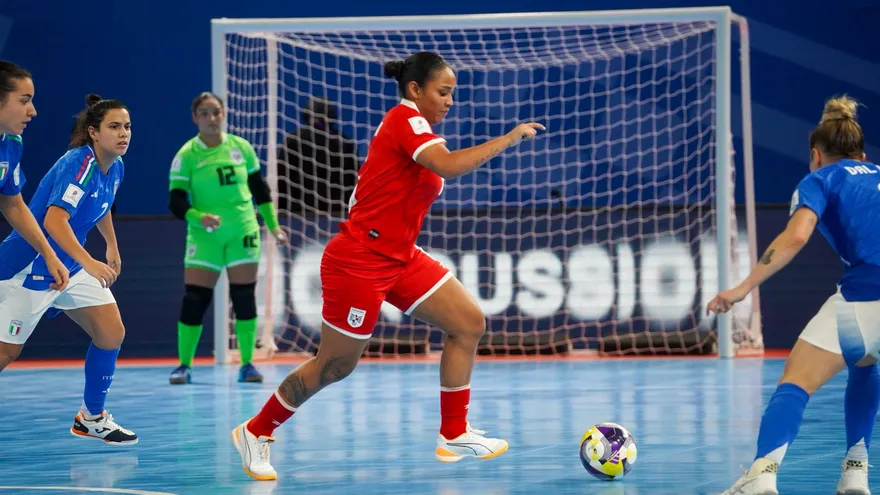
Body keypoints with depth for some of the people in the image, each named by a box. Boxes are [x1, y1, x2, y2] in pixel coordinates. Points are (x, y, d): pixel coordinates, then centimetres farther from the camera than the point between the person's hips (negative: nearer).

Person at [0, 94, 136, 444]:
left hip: (70, 266, 8)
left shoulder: (115, 167, 1)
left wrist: (112, 247, 32)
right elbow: (54, 221, -38)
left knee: (112, 333, 1)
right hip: (31, 267, -8)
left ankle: (92, 418, 15)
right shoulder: (79, 163, -25)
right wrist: (89, 263, -47)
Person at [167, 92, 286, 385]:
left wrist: (273, 225, 13)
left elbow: (260, 189, 14)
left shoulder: (241, 147, 3)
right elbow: (176, 202, -10)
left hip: (243, 233, 2)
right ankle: (184, 365, 3)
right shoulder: (187, 155, -6)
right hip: (204, 237, -2)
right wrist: (199, 217, -28)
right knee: (194, 299, -7)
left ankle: (247, 365, 8)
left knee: (244, 298, 0)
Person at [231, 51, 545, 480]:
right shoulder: (405, 119, -16)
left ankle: (454, 436, 4)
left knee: (469, 323, 0)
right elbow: (448, 165, -33)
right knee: (335, 366, 1)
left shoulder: (412, 128, 12)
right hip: (358, 262, -10)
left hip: (399, 259, 10)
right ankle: (256, 432, 20)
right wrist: (509, 138, -26)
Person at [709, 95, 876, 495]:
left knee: (795, 383, -2)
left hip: (865, 295, -6)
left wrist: (743, 288, -3)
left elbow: (795, 236, -4)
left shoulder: (821, 179, 14)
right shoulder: (874, 176, 31)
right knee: (863, 366, 32)